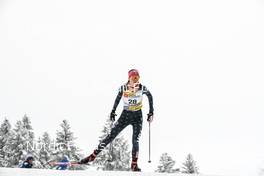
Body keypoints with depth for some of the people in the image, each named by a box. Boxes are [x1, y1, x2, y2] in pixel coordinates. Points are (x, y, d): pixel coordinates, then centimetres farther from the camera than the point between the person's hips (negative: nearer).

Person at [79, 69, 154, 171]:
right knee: (111, 136, -4)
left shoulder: (142, 88, -12)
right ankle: (93, 155, 2)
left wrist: (151, 112, 4)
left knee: (135, 141, -9)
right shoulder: (123, 88, -10)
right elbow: (118, 98, 9)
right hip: (125, 115, 1)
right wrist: (113, 111, 9)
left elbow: (150, 96, 7)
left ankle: (134, 164, 5)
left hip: (137, 116, 0)